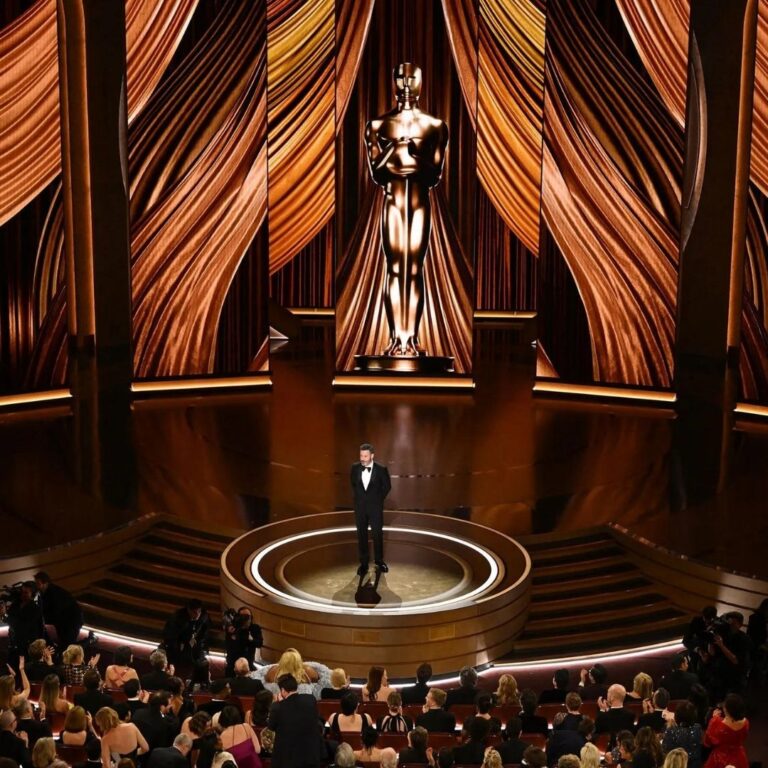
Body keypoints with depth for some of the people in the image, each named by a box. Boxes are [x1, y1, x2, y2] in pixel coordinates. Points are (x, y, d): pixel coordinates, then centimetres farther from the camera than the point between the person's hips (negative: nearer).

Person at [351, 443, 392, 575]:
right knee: (361, 535, 7)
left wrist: (378, 499, 1)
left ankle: (379, 560, 23)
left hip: (375, 507, -2)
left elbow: (387, 486, 1)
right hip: (360, 506, 2)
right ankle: (363, 563, 15)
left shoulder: (381, 469, -14)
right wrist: (356, 496, 10)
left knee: (377, 534, 6)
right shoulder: (355, 467, -6)